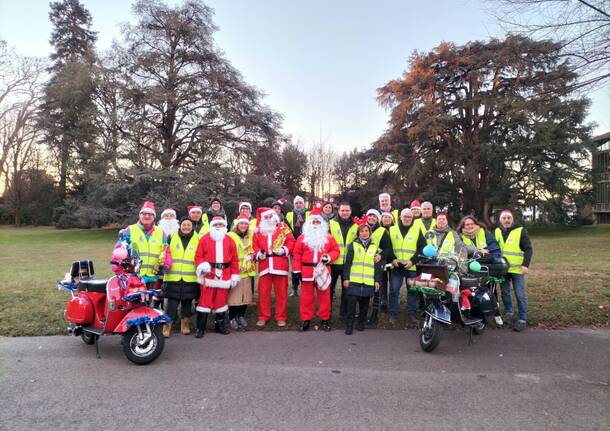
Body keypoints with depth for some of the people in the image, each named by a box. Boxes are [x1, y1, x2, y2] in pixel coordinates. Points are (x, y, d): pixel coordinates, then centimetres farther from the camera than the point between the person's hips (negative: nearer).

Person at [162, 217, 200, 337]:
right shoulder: (172, 237, 7)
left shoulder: (197, 239, 6)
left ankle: (185, 324, 26)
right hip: (173, 277, -1)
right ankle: (167, 325, 9)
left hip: (190, 278, 1)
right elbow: (166, 252, 7)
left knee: (187, 302, 11)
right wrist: (166, 263, -9)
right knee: (172, 302, -3)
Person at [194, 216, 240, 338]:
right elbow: (198, 256, -1)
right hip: (208, 274, -2)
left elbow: (234, 259, 7)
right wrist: (202, 266, -19)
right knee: (205, 300, -2)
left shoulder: (230, 240, 9)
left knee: (221, 300, 10)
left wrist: (235, 275, 3)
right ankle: (200, 328, 7)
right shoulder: (204, 239, 3)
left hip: (224, 275, 3)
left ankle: (219, 325, 23)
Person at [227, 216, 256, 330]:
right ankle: (232, 318, 9)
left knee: (246, 294, 9)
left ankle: (241, 316, 23)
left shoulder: (250, 237, 13)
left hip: (248, 271, 6)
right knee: (234, 295, -4)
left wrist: (252, 255, 4)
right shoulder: (230, 236, -6)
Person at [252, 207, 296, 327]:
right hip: (264, 264, 2)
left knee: (281, 292, 4)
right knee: (263, 292, 5)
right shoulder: (258, 230, 12)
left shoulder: (283, 227, 6)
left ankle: (281, 317, 16)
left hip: (280, 264, -1)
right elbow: (255, 244, 10)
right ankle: (263, 317, 18)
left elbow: (291, 241, 3)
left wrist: (285, 250, -13)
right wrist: (258, 253, -8)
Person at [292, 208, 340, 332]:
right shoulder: (303, 237, 3)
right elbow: (297, 254, 1)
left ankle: (325, 319, 20)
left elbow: (336, 250, 5)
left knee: (324, 296, 7)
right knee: (307, 296, 7)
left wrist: (329, 257, -16)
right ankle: (306, 319, 17)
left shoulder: (328, 237, 4)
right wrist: (297, 270, -5)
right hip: (307, 271, 0)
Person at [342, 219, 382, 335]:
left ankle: (361, 322, 25)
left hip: (368, 281, 2)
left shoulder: (374, 247, 10)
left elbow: (377, 265, 11)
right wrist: (346, 278, -5)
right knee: (351, 302, -5)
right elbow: (347, 263, 0)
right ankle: (349, 325, 4)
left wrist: (377, 280, 6)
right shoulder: (353, 245, 3)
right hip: (354, 280, -2)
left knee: (364, 303, 9)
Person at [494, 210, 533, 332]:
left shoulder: (520, 231, -7)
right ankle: (508, 313, 30)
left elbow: (528, 249, -9)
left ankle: (522, 319, 7)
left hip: (517, 269, -4)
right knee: (505, 292, 14)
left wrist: (525, 265, -19)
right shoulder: (497, 231, 9)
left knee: (520, 295, -1)